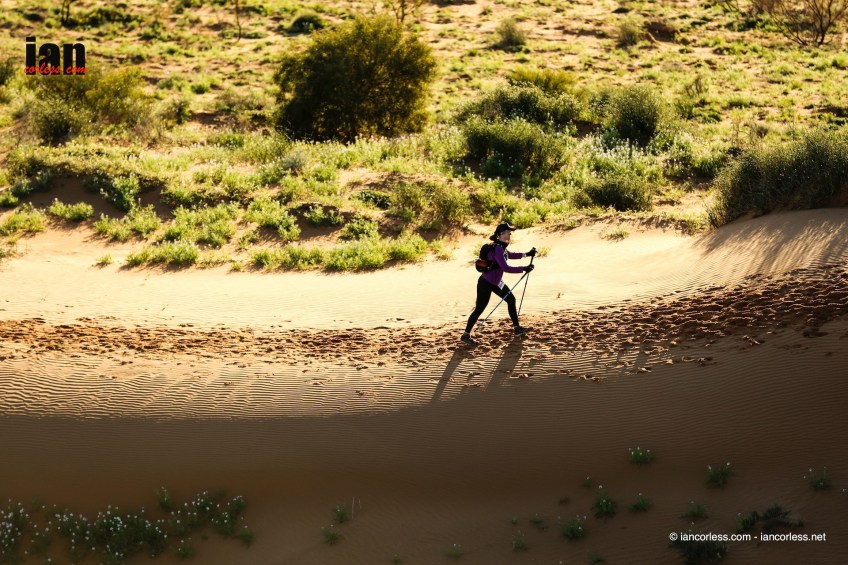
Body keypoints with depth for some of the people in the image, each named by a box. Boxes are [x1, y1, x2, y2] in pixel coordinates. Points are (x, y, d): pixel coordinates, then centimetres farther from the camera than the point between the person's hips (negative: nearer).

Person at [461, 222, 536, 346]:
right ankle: (466, 335, 5)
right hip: (486, 283, -10)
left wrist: (527, 254, 18)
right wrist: (523, 269, -29)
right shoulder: (497, 249, -28)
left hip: (496, 282, 10)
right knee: (479, 309, -4)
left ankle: (517, 328, 24)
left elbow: (509, 255, 24)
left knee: (511, 299, 13)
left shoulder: (502, 246, 1)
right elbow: (506, 268, -34)